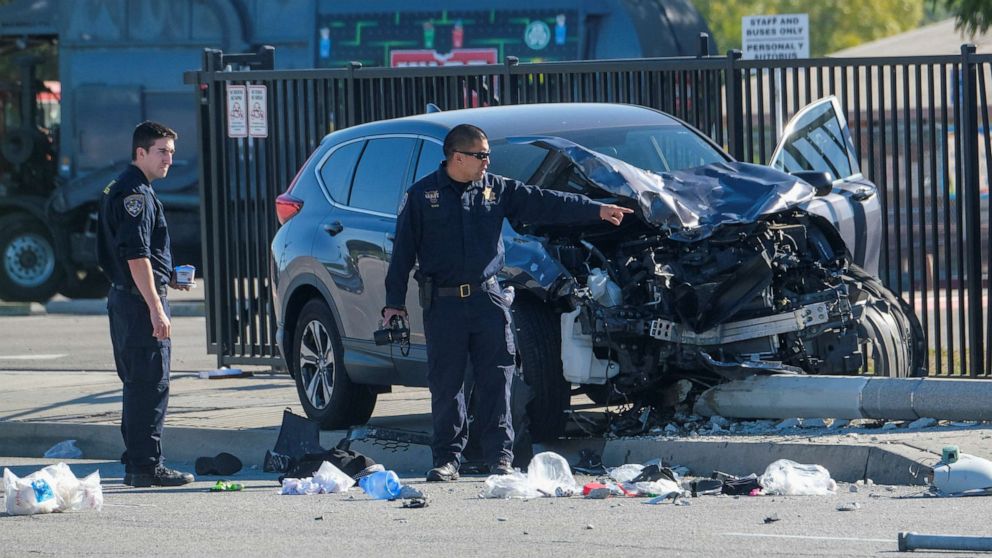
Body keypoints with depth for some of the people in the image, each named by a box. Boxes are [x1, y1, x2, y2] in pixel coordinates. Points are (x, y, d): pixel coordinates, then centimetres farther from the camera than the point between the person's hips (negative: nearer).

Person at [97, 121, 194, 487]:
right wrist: (156, 307, -23)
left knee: (137, 384, 15)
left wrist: (167, 278, 18)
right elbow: (136, 255, -22)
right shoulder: (136, 194, -15)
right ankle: (146, 466, -8)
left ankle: (135, 463, 20)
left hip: (123, 297, 11)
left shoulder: (120, 190, 18)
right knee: (150, 385, -8)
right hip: (140, 299, -11)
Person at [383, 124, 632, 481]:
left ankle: (500, 455, 4)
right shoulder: (422, 196, 3)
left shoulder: (497, 190, 9)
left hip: (488, 299, 2)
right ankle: (447, 459, 7)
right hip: (443, 304, -2)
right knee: (445, 385, 0)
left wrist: (596, 210, 1)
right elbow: (403, 251, 4)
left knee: (496, 381, -1)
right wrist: (395, 301, 1)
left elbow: (545, 204, 7)